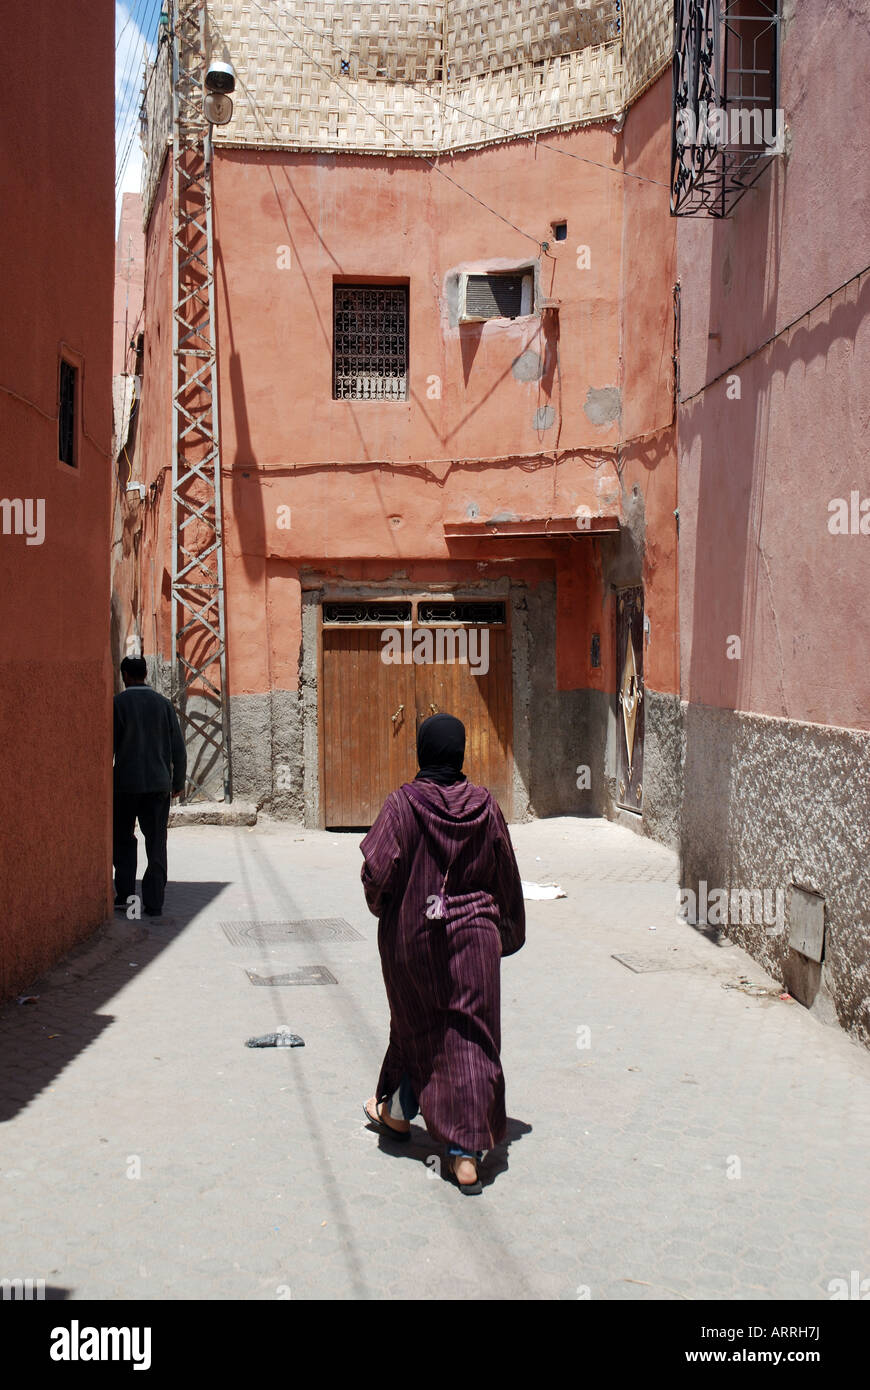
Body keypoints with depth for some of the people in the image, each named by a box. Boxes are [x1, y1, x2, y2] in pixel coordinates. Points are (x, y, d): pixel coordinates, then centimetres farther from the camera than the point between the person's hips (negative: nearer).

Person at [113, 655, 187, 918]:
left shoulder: (118, 703, -4)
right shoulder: (163, 703, 4)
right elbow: (178, 748, 5)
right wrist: (178, 781, 15)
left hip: (126, 783, -2)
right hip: (159, 783, 2)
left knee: (122, 839, 15)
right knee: (156, 843, 4)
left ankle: (125, 894, 11)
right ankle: (154, 903, 1)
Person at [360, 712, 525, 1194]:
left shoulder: (403, 803, -12)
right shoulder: (484, 805, -2)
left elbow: (377, 869, -19)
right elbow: (507, 878, 6)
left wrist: (378, 903, 3)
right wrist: (506, 930, 20)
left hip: (411, 934, -1)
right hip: (473, 935, 1)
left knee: (416, 1025, 20)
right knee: (470, 1036, 3)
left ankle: (398, 1112, 40)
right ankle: (467, 1153, -1)